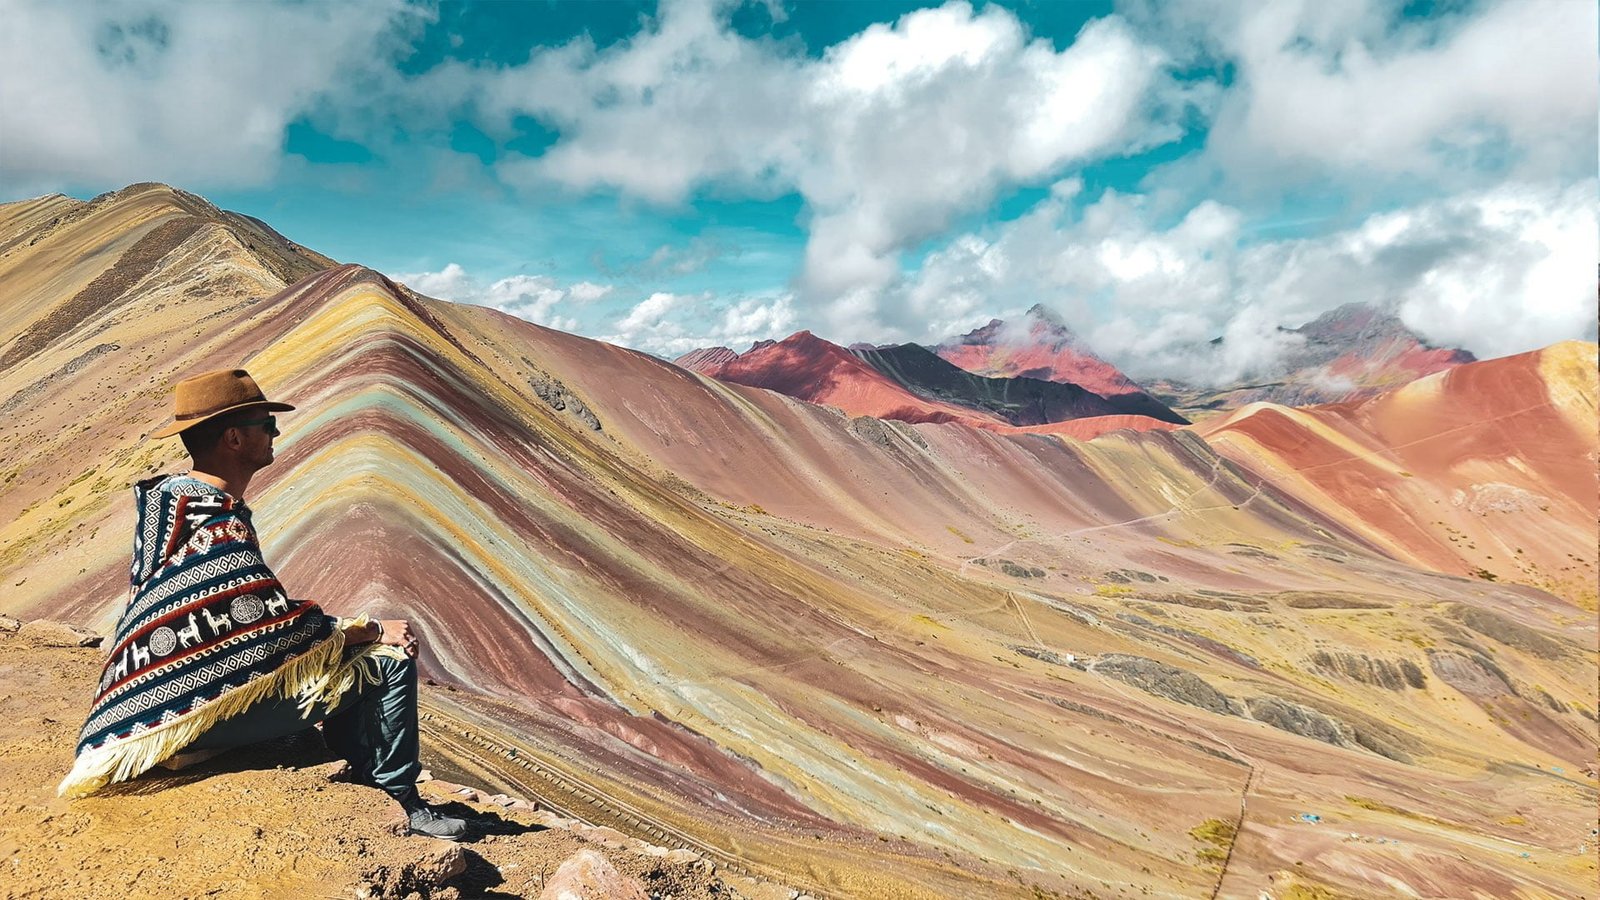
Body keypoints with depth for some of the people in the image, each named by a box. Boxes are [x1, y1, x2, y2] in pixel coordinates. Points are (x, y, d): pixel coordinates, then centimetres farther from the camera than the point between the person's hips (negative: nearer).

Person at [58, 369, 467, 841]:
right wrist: (375, 631, -7)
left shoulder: (170, 498, 7)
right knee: (390, 661, -9)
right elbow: (288, 630, -21)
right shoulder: (216, 527, -23)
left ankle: (364, 785, 22)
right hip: (207, 707, -10)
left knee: (349, 655, 19)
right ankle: (400, 805, 7)